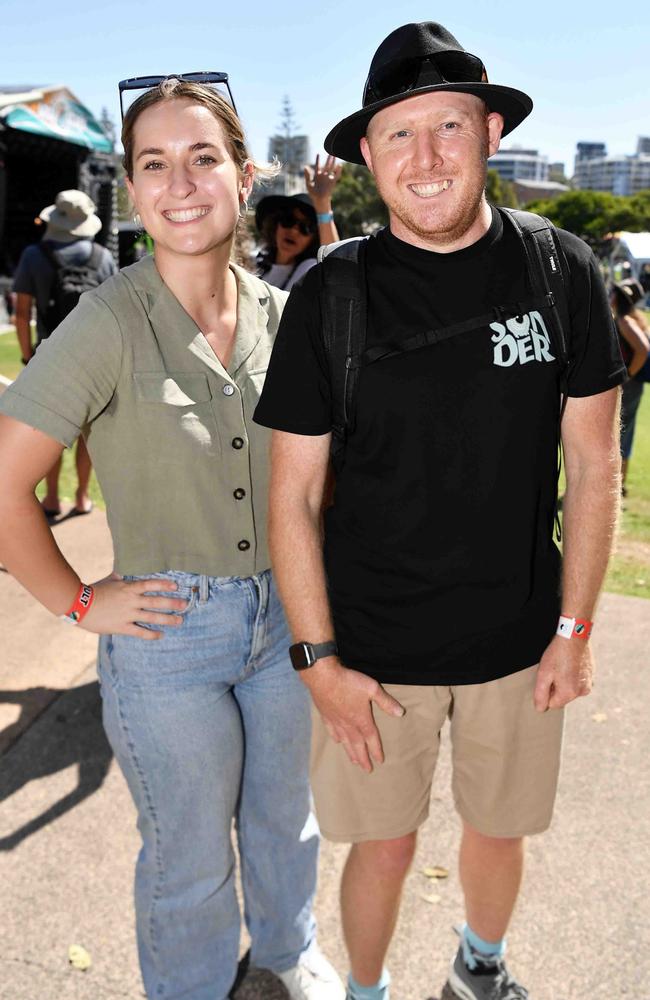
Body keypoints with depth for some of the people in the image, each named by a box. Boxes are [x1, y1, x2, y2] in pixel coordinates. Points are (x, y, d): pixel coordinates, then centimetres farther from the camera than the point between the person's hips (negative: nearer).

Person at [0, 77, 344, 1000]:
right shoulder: (112, 321, -18)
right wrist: (79, 604, -11)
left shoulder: (278, 312, -3)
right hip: (167, 631, -4)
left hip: (283, 612, 5)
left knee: (284, 814, 26)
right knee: (190, 861, 16)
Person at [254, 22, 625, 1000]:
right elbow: (294, 495, -7)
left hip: (518, 641, 2)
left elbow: (592, 465, -1)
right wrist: (318, 659, -7)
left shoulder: (562, 272, -7)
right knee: (383, 842, 14)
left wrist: (574, 628, -2)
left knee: (499, 829, 22)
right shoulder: (329, 296, -10)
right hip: (374, 649, -1)